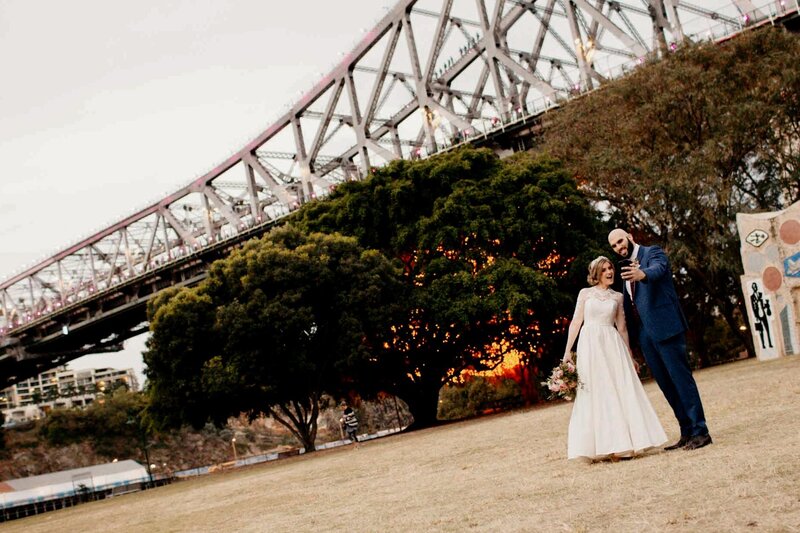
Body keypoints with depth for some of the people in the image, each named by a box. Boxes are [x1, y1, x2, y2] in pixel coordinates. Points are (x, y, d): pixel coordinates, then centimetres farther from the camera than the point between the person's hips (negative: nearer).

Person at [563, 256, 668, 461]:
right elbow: (576, 322, 6)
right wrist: (568, 350, -2)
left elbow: (622, 328, 16)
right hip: (590, 345, -2)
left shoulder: (617, 297, 13)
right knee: (595, 394, -3)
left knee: (620, 391, -3)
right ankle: (603, 446, 0)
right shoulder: (585, 293, 8)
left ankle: (621, 444, 1)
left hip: (613, 345, 2)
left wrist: (630, 356, 14)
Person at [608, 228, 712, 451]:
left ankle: (700, 432, -3)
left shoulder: (653, 252, -3)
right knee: (667, 386, 10)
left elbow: (657, 269, -27)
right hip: (645, 335, 8)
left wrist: (642, 274, -51)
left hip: (665, 328, -8)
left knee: (681, 379, -7)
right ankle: (687, 432, 16)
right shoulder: (626, 268, 19)